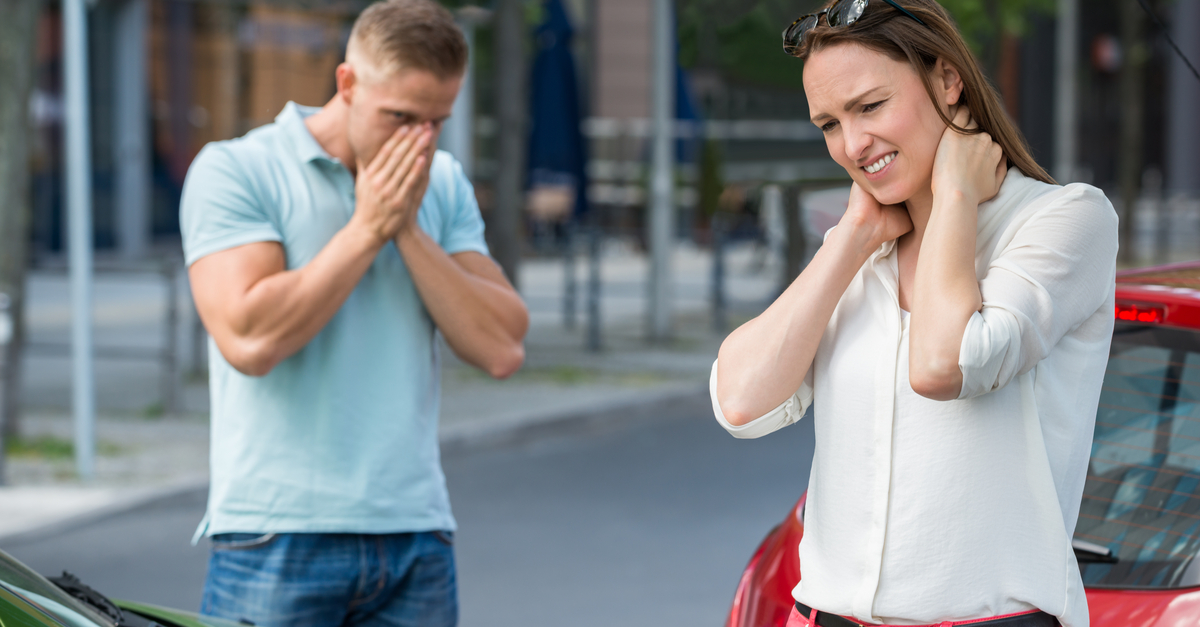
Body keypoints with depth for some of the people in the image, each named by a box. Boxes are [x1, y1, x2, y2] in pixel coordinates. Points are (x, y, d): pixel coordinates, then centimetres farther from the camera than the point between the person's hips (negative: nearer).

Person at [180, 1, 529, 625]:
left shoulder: (444, 184, 11)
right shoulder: (234, 170, -3)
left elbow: (502, 349, 2)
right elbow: (251, 339, -16)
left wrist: (409, 229, -6)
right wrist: (367, 229, -11)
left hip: (417, 535, 4)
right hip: (279, 536, -4)